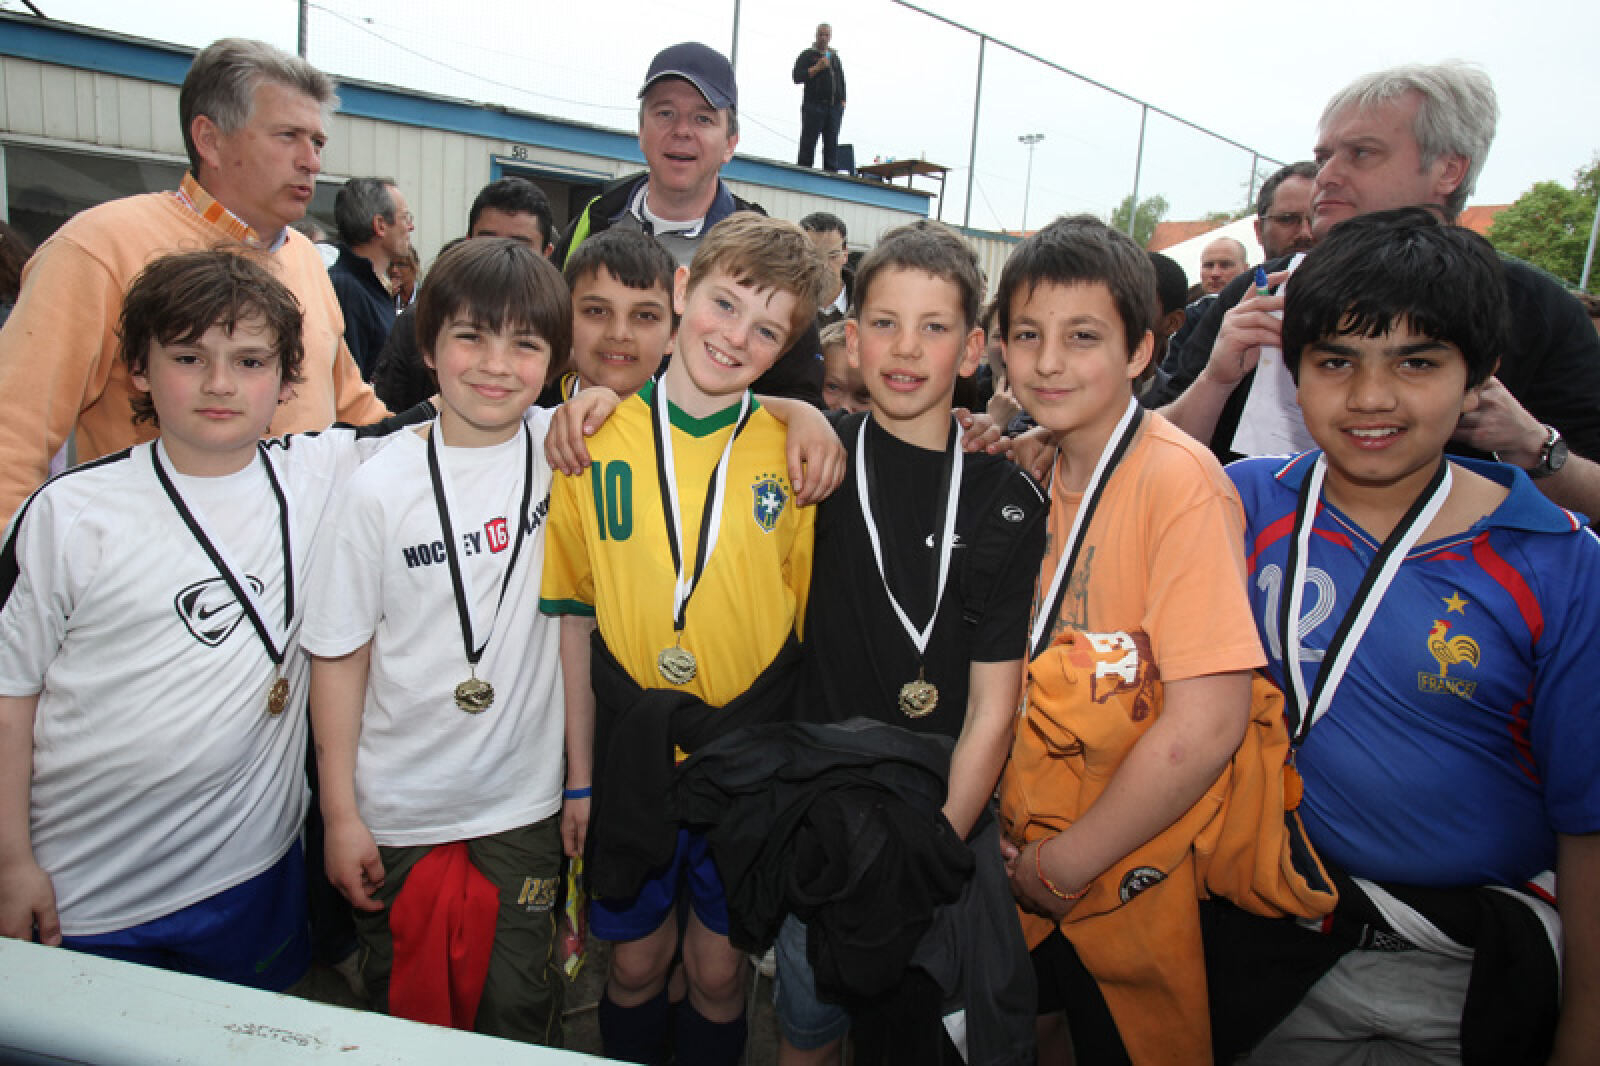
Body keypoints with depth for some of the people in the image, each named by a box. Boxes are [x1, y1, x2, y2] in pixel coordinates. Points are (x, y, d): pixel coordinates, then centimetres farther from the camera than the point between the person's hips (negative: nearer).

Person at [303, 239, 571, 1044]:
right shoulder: (382, 487, -11)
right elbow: (340, 655, -5)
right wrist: (340, 815, -3)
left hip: (523, 805, 1)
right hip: (397, 815, 0)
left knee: (518, 1016, 14)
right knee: (403, 1011, 19)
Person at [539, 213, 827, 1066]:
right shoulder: (595, 442, -5)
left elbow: (808, 618, 0)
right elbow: (577, 616, 0)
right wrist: (580, 776, 3)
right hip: (632, 748, 1)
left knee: (718, 967, 17)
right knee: (637, 962, 19)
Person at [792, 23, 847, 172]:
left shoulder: (835, 57, 21)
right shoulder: (807, 55, 6)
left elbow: (841, 81, 24)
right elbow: (797, 77, -5)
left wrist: (842, 101, 10)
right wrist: (817, 68, -12)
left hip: (834, 106, 4)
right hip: (814, 105, -4)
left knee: (832, 143, 3)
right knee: (808, 143, -7)